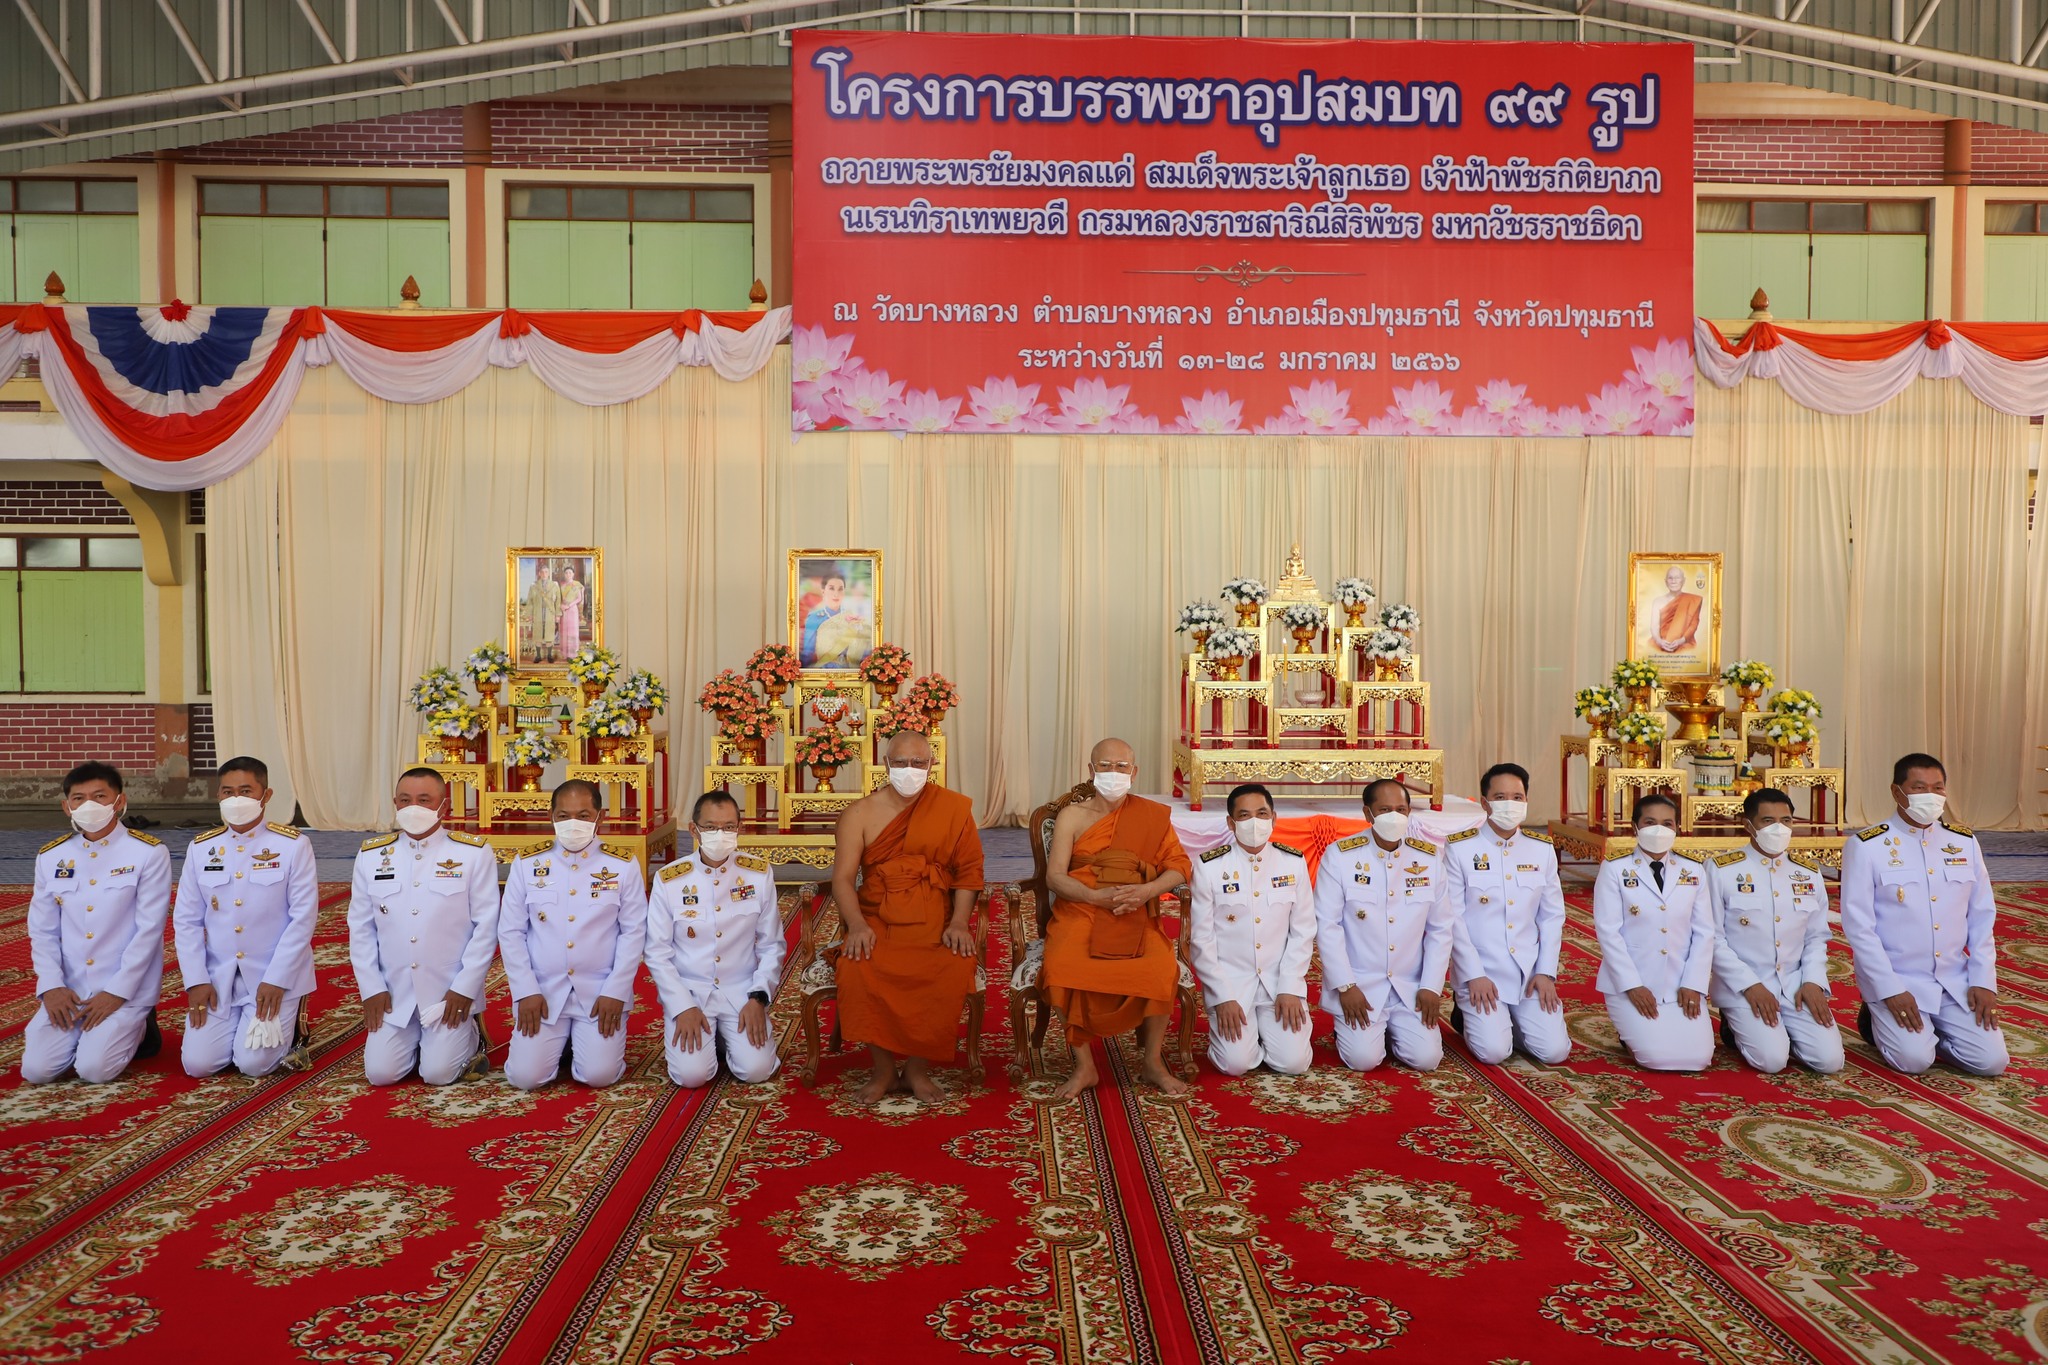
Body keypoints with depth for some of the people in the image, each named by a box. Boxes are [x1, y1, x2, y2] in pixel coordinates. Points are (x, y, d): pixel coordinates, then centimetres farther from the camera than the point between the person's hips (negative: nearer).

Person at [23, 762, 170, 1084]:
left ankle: (136, 1030, 14)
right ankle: (88, 1033, 20)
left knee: (94, 1069, -18)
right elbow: (42, 930, 6)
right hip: (69, 990, 4)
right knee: (36, 1070, -9)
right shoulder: (50, 857, 6)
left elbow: (149, 929, -11)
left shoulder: (149, 853, -8)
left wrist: (117, 992, -15)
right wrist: (52, 986, -7)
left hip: (128, 989, -4)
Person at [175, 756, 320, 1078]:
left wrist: (276, 980, -15)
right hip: (218, 978, 4)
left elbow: (304, 917, -10)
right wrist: (197, 981, -5)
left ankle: (286, 1027, 19)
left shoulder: (293, 845, -8)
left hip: (275, 977, -3)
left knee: (254, 1064, -13)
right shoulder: (201, 848, 4)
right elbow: (187, 920, 4)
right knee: (198, 1064, -6)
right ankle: (237, 1027, 25)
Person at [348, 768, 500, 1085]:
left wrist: (464, 988, -11)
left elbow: (486, 927, -7)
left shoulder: (474, 853, -6)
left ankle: (470, 1039, 21)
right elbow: (360, 927, 6)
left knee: (437, 1074, -10)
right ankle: (414, 1041, 26)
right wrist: (372, 988, -1)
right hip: (393, 994, 3)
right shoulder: (372, 855, 3)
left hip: (450, 993, -3)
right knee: (380, 1073, -5)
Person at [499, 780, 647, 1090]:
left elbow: (634, 933, -2)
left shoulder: (623, 866, 0)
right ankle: (559, 1042, 22)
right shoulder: (527, 865, 3)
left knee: (599, 1074, -14)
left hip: (601, 993, -1)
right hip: (542, 992, 1)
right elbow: (510, 932, 3)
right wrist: (526, 992, -6)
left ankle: (585, 1040, 20)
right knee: (526, 1076, -11)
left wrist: (615, 992, -9)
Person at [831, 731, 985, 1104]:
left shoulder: (954, 808, 5)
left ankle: (918, 1068, -9)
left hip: (935, 924, 0)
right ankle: (884, 1069, -10)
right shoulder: (859, 814, 6)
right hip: (877, 922, 0)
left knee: (955, 970, -31)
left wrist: (959, 922, -11)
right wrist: (857, 924, -19)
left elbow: (968, 871, 4)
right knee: (855, 968, -31)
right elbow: (843, 877, -1)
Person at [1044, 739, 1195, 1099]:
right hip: (1079, 911, 0)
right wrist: (1098, 896, -17)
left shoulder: (1154, 815, 12)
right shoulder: (1072, 816, 8)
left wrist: (1146, 890, -14)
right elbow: (1054, 876, -1)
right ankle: (1083, 1066, -13)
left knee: (1161, 969, -29)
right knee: (1063, 968, -31)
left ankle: (1152, 1061, -5)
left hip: (1136, 918, 1)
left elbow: (1179, 866, 6)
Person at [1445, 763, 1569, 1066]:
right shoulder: (1459, 848, -7)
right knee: (1494, 1051, -17)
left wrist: (1546, 972, -1)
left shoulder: (1542, 850, 5)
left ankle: (1513, 1021, 21)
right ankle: (1471, 1015, 15)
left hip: (1530, 971, 4)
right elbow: (1453, 918, -8)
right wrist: (1474, 976, -13)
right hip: (1480, 972, -3)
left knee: (1554, 1050, -9)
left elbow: (1552, 916, 8)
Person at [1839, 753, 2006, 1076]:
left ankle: (1930, 1030, 20)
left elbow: (1982, 916, 8)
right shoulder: (1866, 846, -11)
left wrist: (1983, 980, -2)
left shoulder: (1965, 842, 5)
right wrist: (1890, 990, -17)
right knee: (1914, 1059, -20)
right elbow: (1858, 925, -13)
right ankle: (1880, 1021, 12)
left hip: (1955, 981, 5)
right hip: (1895, 980, -5)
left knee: (1991, 1060, -8)